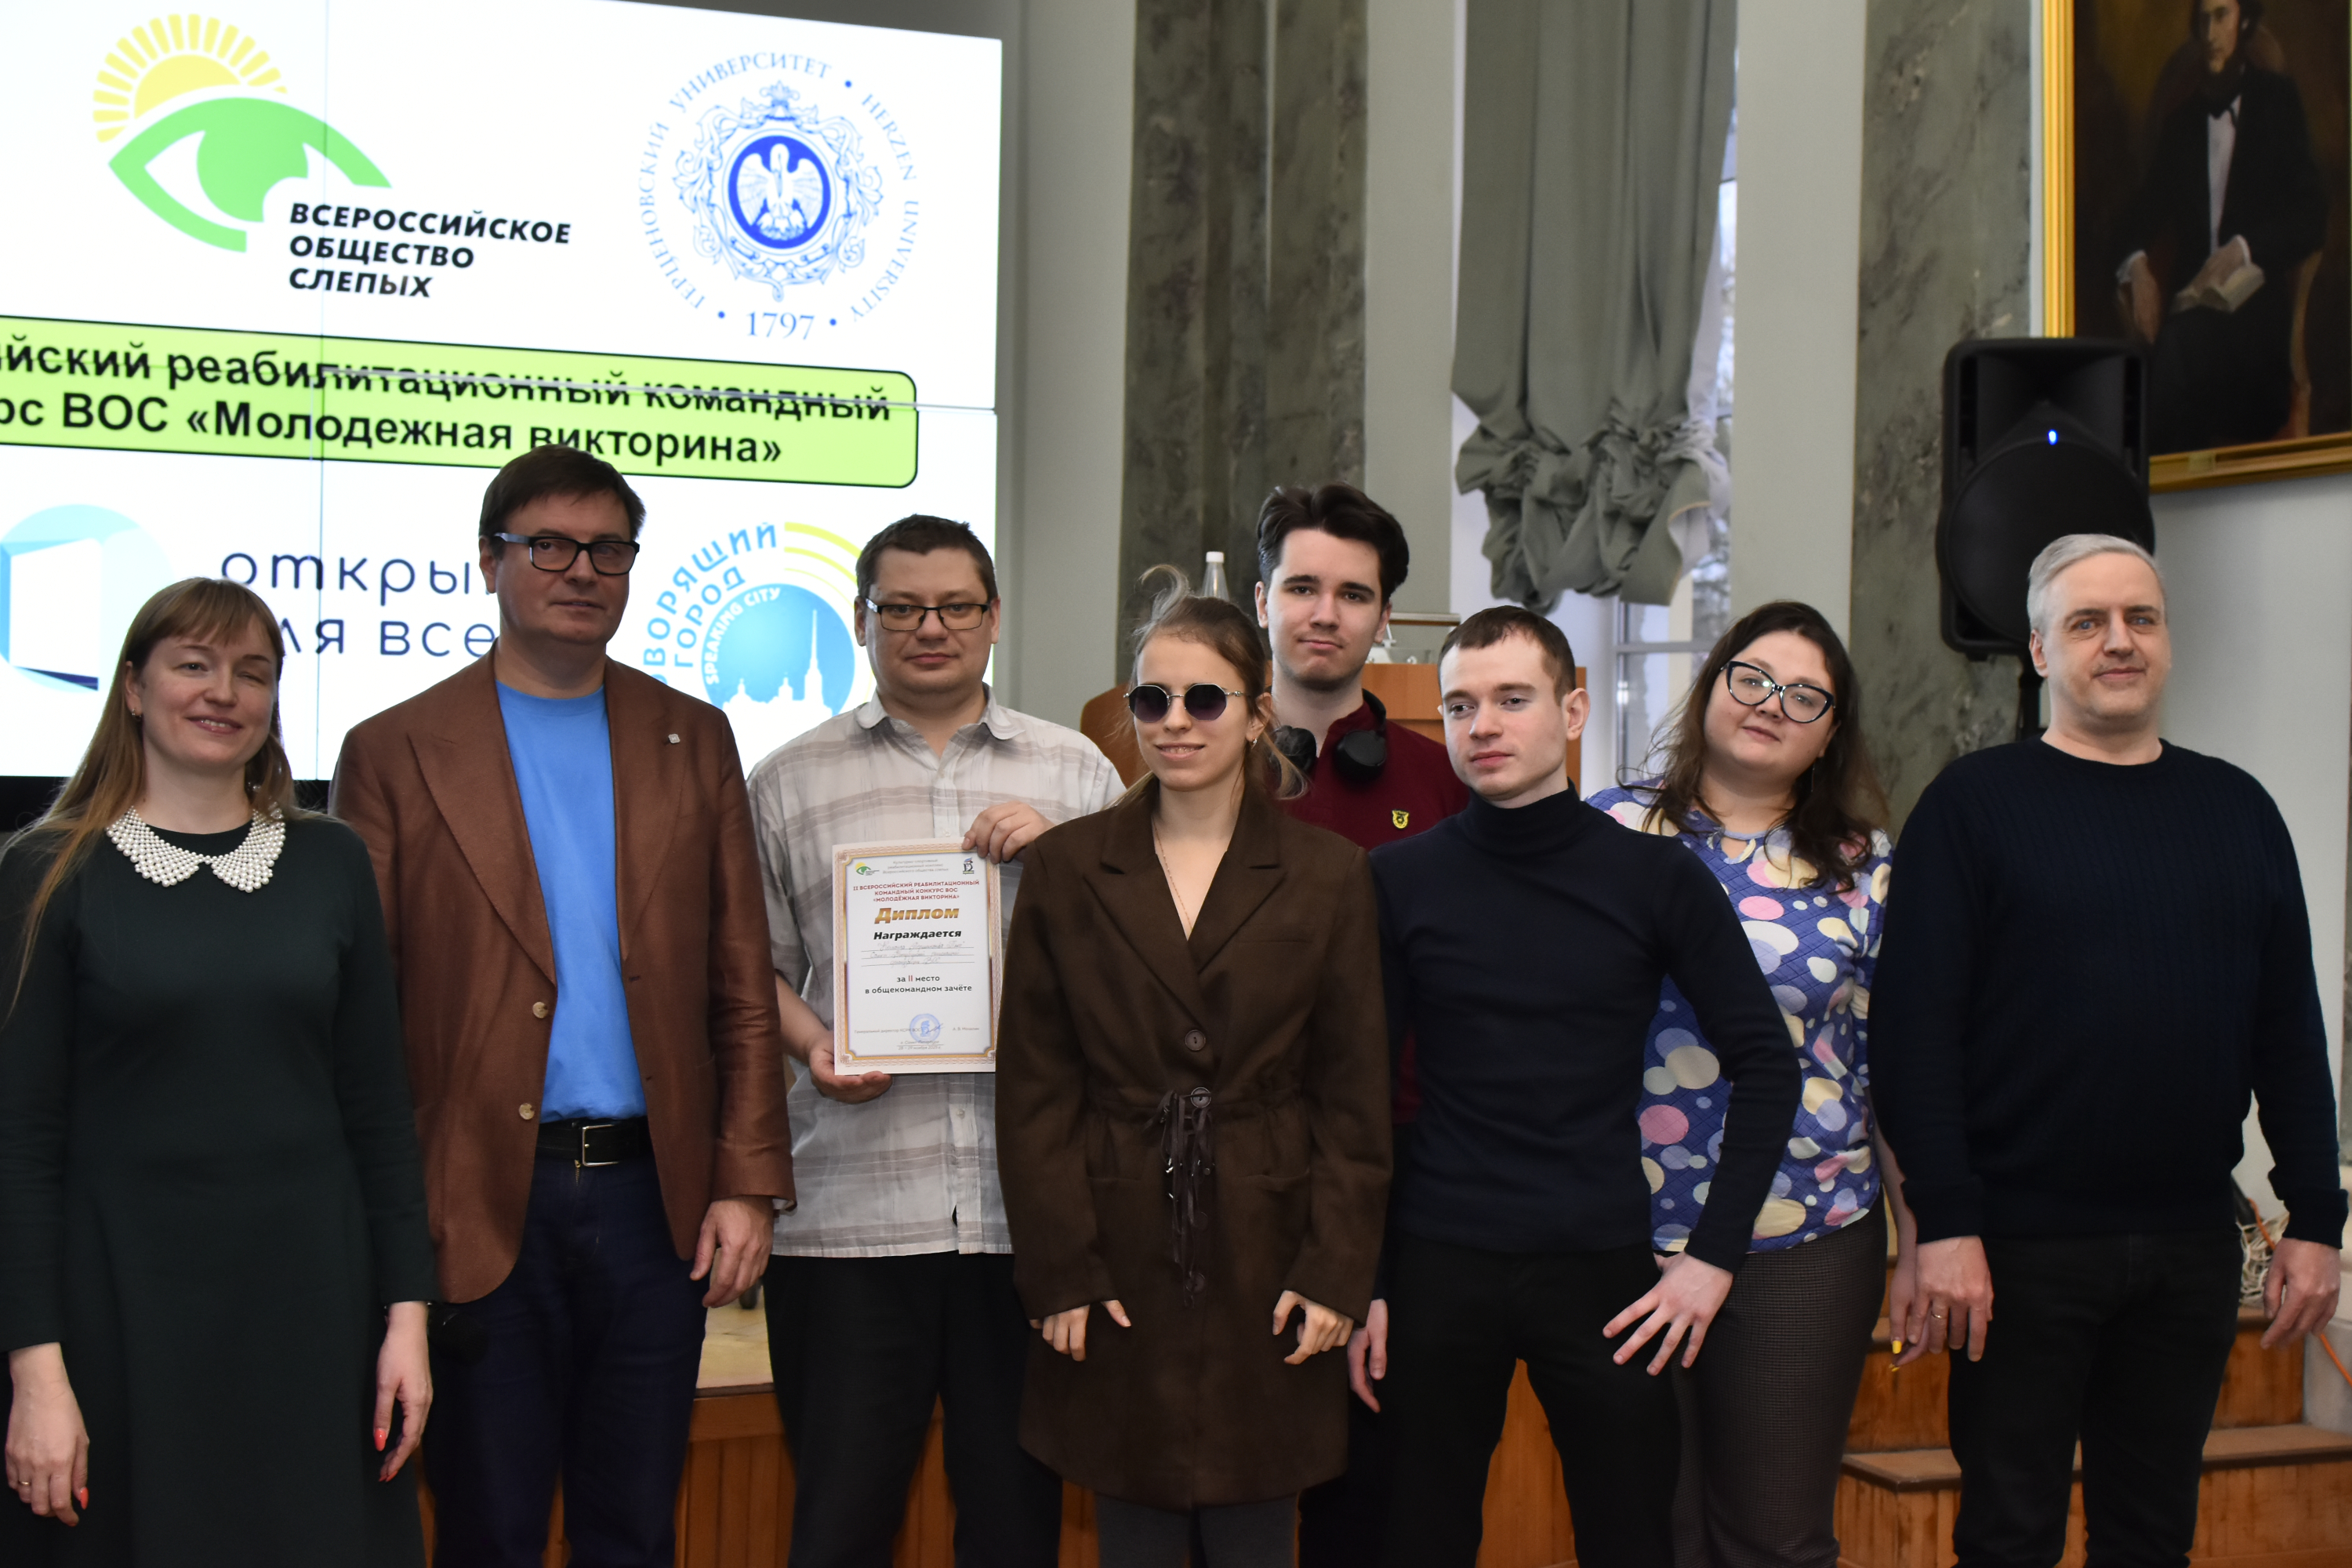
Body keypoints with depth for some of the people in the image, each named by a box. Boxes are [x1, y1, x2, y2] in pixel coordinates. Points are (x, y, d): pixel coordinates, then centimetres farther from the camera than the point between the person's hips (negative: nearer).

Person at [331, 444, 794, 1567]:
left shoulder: (694, 741, 9)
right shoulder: (397, 752, 1)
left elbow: (743, 986, 7)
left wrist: (748, 1183, -1)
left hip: (657, 1198, 2)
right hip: (482, 1209, -2)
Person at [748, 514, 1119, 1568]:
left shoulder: (1076, 774, 12)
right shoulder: (789, 785, 10)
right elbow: (759, 965, 11)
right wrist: (812, 1047, -7)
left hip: (1030, 1205, 1)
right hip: (851, 1210, -1)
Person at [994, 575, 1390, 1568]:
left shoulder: (1328, 875, 3)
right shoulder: (1067, 867, 4)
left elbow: (1354, 1096, 3)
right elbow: (1034, 1086, 2)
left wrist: (1335, 1273, -4)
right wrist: (1059, 1273, -5)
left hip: (1265, 1257, 0)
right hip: (1116, 1262, 0)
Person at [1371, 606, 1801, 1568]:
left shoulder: (1654, 876, -2)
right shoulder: (1400, 881, 0)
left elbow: (1765, 1065, 0)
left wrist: (1714, 1253, -5)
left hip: (1602, 1268, 0)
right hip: (1438, 1265, 0)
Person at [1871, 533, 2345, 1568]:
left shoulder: (2237, 810, 10)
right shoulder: (1975, 805, -3)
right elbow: (1914, 1025, -9)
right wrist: (1944, 1221, -16)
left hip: (2192, 1242, 4)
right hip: (2022, 1242, -4)